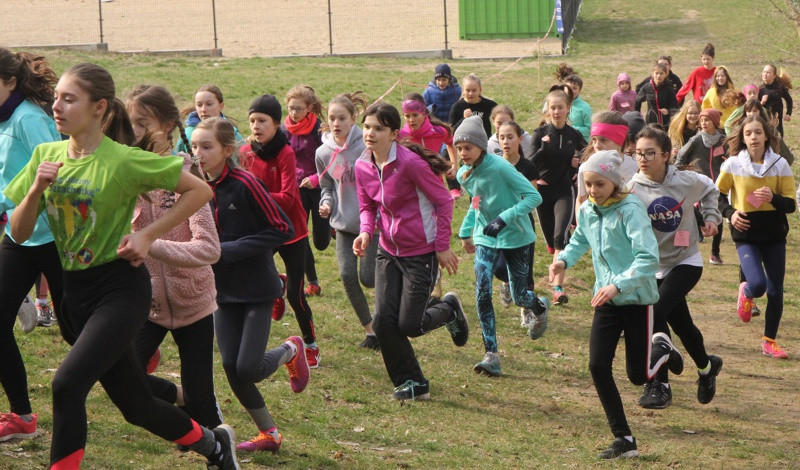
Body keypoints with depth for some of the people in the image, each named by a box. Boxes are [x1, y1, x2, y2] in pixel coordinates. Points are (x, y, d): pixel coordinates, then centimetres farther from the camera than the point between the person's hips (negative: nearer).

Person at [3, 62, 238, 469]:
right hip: (75, 291, 7)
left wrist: (147, 235, -14)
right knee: (136, 406, 15)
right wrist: (36, 189, -15)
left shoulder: (124, 161, -15)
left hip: (120, 288, -6)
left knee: (67, 383, -25)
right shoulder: (46, 155, 2)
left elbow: (199, 191, -9)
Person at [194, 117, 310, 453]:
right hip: (224, 289, 6)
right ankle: (268, 433, 18)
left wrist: (231, 250, -21)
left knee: (249, 368, -11)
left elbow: (283, 229, -18)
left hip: (257, 288, -6)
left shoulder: (244, 183, -18)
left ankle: (291, 350, 22)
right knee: (231, 367, 2)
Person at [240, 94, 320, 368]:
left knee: (295, 296, -3)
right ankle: (278, 284, 27)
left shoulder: (285, 154, -18)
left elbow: (287, 199, -25)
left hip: (291, 231, -4)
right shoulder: (246, 153, -3)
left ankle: (311, 346, 20)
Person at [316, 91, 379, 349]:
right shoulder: (324, 153, 2)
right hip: (344, 224, 4)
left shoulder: (366, 147, -13)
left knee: (368, 277, -8)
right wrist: (326, 204, -4)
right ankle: (370, 330, 10)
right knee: (347, 275, -6)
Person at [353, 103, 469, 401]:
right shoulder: (362, 166, -2)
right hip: (388, 252, 6)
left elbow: (443, 201, -13)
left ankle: (448, 308, 29)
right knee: (383, 321, -3)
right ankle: (411, 384, 15)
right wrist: (366, 232, -10)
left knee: (409, 325, -4)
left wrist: (442, 247, -10)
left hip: (421, 253, -6)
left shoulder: (410, 163, -21)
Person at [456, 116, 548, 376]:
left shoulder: (500, 167, -22)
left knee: (519, 296, 4)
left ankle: (540, 308, 43)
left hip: (515, 237, -5)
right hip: (485, 239, 5)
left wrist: (503, 219, -31)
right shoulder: (464, 175, -1)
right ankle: (491, 355, -11)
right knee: (482, 293, -13)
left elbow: (534, 196, -24)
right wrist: (465, 231, 14)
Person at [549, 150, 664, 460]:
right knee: (598, 366, -7)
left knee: (638, 376, 2)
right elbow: (580, 241, 23)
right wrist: (564, 260, 3)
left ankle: (662, 352, 39)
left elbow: (648, 258, -26)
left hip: (637, 298, -5)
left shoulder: (630, 210, -18)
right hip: (606, 300, 5)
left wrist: (618, 284, -35)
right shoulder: (587, 211, 2)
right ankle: (624, 440, 3)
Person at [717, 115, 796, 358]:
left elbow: (791, 204, -1)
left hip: (775, 235, 2)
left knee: (775, 291, 4)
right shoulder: (733, 164, -4)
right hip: (746, 235, -2)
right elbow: (717, 194, 9)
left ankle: (769, 341, 21)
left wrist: (774, 198, -21)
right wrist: (730, 212, -8)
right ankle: (746, 293, 18)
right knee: (758, 284, -20)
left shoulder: (780, 165, -3)